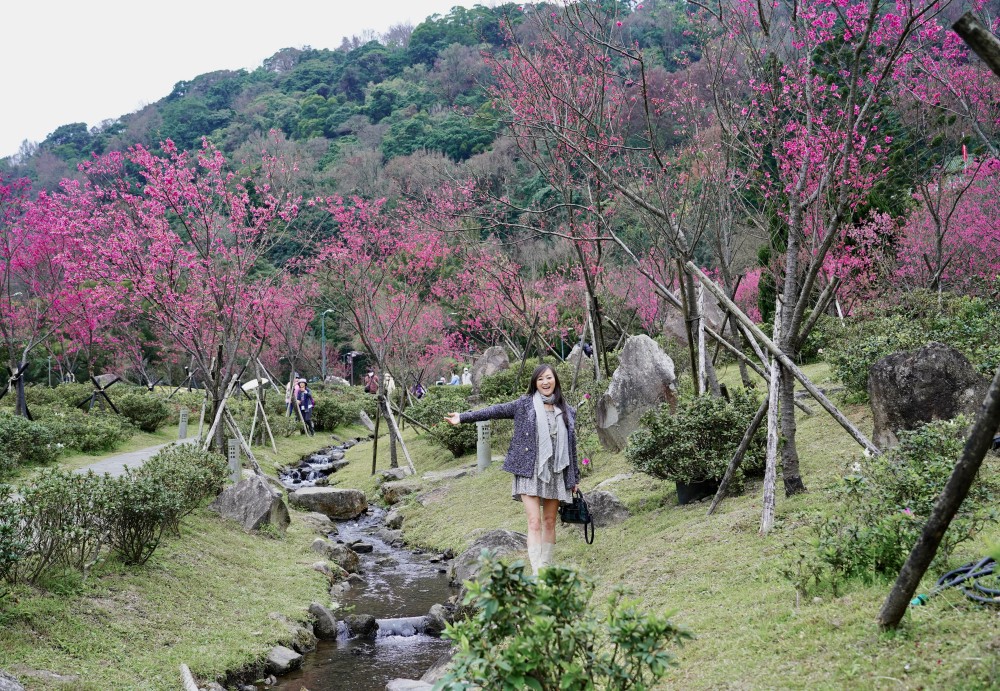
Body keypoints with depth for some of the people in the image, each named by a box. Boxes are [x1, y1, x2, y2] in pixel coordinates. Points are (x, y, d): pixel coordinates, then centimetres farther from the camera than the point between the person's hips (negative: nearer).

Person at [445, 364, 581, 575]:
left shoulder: (567, 411, 11)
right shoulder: (525, 404, 3)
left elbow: (571, 447, 15)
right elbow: (496, 411, -2)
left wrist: (575, 477, 16)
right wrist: (463, 417, -9)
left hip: (555, 473, 3)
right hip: (530, 472, -3)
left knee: (549, 522, 8)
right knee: (534, 522, -10)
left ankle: (547, 568, 18)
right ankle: (537, 573, -13)